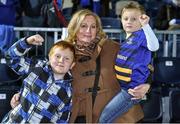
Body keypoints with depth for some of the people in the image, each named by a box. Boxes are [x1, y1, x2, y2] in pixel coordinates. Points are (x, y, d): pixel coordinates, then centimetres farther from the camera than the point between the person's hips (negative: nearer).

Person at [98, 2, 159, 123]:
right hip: (123, 86, 10)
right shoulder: (128, 39, 13)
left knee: (104, 119, -10)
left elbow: (154, 46, -35)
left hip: (132, 88, -10)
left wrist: (146, 25, -45)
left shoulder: (141, 35, -13)